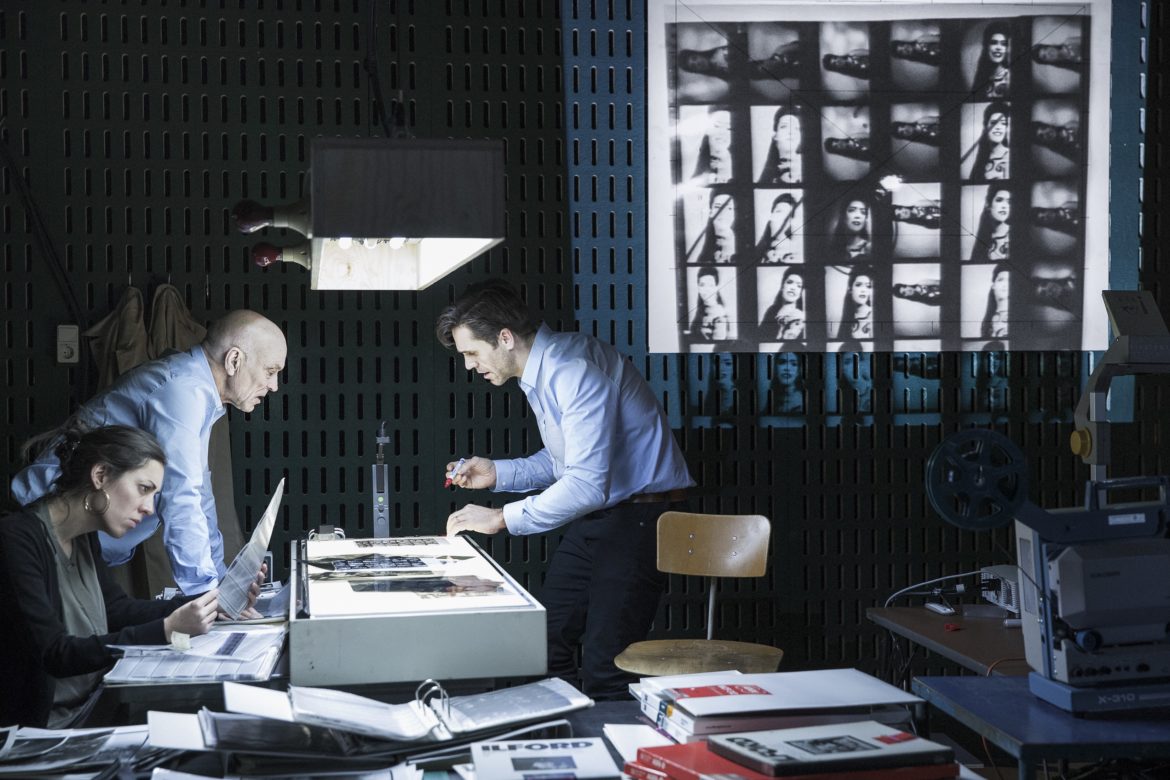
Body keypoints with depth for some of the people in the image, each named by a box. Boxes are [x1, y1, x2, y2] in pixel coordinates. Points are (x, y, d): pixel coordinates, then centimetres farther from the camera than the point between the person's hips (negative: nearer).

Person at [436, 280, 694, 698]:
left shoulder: (574, 370, -22)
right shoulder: (541, 371, 9)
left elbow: (587, 483, -28)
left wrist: (501, 518, -23)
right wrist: (497, 473, 9)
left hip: (639, 517, -10)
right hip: (596, 514, 10)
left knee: (603, 672, -12)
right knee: (546, 645, 8)